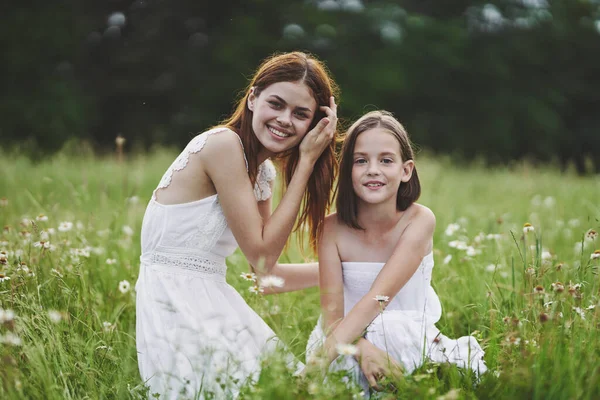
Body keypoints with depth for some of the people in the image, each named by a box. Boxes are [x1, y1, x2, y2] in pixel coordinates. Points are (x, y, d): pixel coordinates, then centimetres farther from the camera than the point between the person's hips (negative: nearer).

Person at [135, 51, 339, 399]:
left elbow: (267, 273, 15)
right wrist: (305, 162, -9)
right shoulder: (223, 143, -14)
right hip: (174, 302, -9)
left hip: (211, 302, 9)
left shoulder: (262, 172, 13)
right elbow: (262, 257, -12)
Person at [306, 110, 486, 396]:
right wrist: (363, 350, -36)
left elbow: (377, 298, -23)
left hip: (413, 345, 1)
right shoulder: (333, 228, -7)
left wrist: (322, 357, -35)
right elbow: (331, 312, -13)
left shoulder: (419, 220, -13)